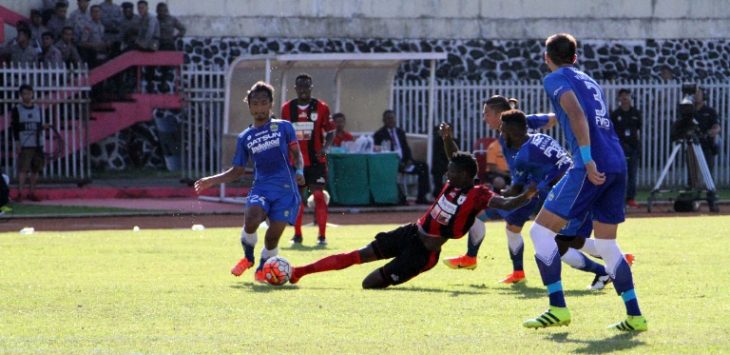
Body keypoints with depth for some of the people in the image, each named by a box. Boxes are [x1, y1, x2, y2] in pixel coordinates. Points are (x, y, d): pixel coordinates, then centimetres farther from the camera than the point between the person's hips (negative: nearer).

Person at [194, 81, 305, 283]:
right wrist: (211, 181, 9)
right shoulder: (245, 138, 13)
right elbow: (237, 171, 19)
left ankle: (263, 267, 20)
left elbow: (297, 154, 10)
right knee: (251, 219, -28)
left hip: (285, 189, -2)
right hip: (260, 188, 2)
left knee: (273, 234, -11)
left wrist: (299, 171, -11)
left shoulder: (283, 127, 7)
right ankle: (248, 257, 2)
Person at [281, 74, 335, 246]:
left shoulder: (321, 107, -2)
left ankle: (322, 235, -6)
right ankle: (297, 235, 17)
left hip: (316, 160, -3)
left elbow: (330, 131, 2)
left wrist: (325, 148, -15)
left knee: (318, 195, -10)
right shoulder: (287, 108, 5)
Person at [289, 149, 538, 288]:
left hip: (424, 253, -6)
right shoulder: (452, 185, 0)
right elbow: (457, 163, 17)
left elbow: (506, 204, -32)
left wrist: (526, 197, -49)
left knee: (370, 284, -9)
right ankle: (299, 272, 10)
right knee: (358, 256, 4)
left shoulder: (478, 196, -21)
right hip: (410, 232, 6)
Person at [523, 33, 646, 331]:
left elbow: (577, 114, -13)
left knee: (541, 231, 0)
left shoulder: (556, 79, 3)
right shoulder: (590, 82, 25)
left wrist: (588, 161, -21)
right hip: (618, 165, 8)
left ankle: (558, 308, -8)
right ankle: (634, 316, 9)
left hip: (592, 167, -8)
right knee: (607, 244, 16)